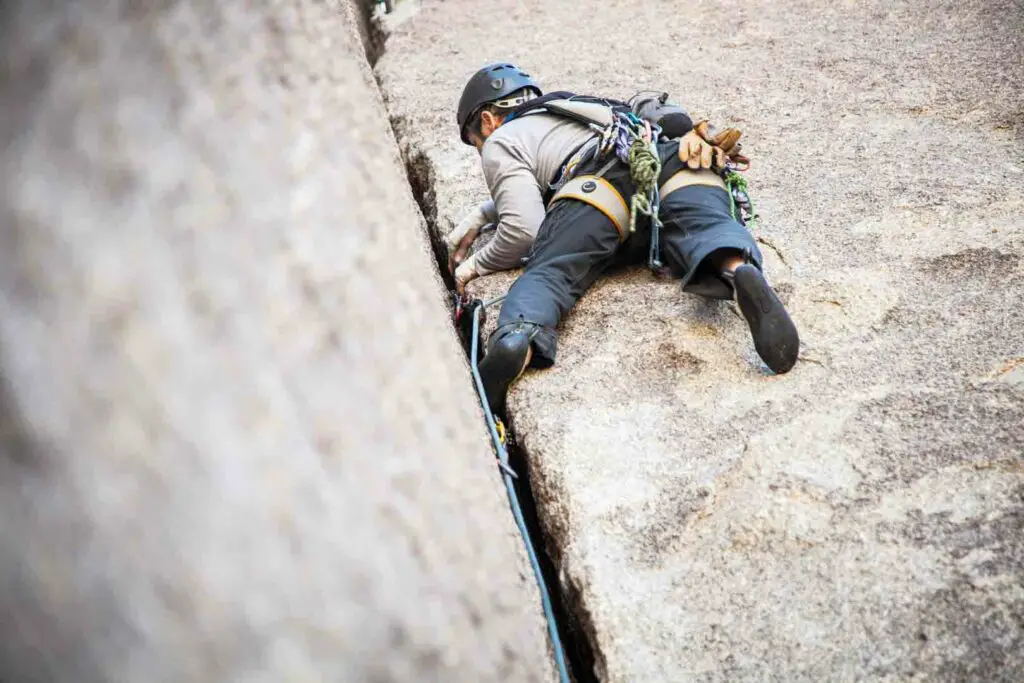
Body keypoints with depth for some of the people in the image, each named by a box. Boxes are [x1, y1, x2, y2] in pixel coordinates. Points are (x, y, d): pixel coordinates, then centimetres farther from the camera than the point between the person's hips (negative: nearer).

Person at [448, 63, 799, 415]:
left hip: (603, 182, -5)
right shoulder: (567, 110, 47)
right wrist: (477, 218, 61)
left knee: (547, 273, -13)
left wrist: (476, 264, 25)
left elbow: (525, 229, 8)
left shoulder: (500, 141, 24)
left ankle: (516, 339, -45)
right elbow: (527, 190, 63)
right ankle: (740, 272, -55)